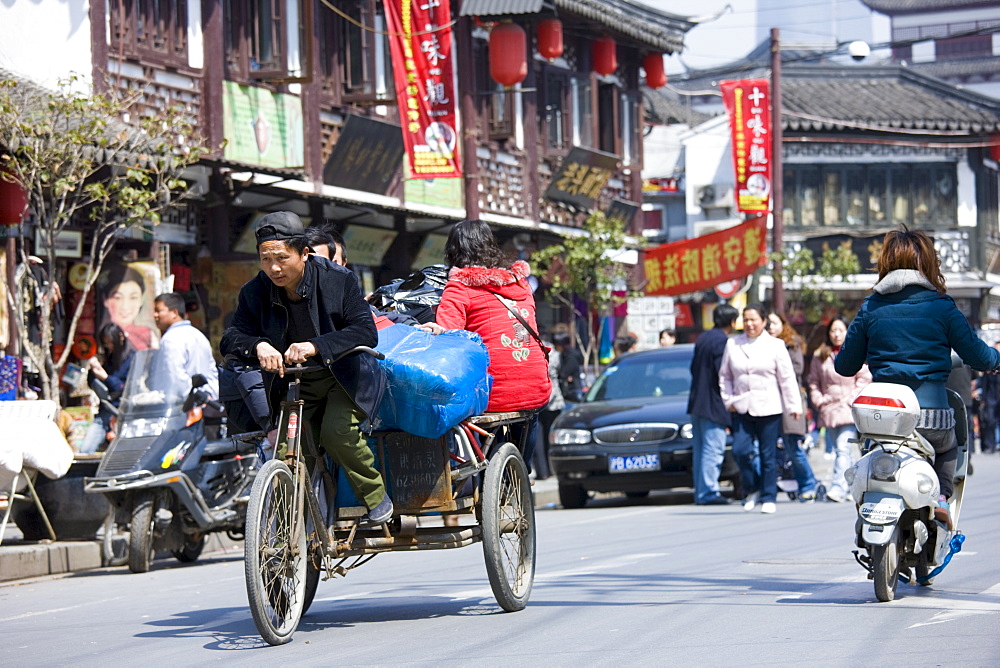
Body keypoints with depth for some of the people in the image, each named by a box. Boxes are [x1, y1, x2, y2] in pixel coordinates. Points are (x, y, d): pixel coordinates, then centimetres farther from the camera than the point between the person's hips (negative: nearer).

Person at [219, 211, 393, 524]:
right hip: (293, 381, 3)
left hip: (343, 375, -3)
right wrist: (258, 346, -36)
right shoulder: (255, 292, -8)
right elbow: (231, 338, -11)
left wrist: (315, 346, -40)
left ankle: (377, 497, -4)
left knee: (336, 433, -27)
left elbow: (366, 332, -24)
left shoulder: (338, 280, -17)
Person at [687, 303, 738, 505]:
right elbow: (722, 373, -19)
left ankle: (701, 492, 14)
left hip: (697, 403, 9)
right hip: (713, 404, -9)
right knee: (713, 449, -8)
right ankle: (708, 492, -10)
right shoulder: (722, 341, -14)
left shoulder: (703, 338, 13)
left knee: (700, 449, 11)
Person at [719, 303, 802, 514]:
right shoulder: (732, 345, 9)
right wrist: (728, 400, 4)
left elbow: (787, 378, 2)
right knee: (740, 450, -9)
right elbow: (725, 376, 14)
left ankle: (768, 498, 8)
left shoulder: (775, 345, 3)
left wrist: (793, 406, -2)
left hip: (768, 409, -2)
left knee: (768, 456, -1)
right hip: (742, 409, 2)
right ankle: (753, 489, 13)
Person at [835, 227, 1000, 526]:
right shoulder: (941, 307, -1)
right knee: (948, 447, 32)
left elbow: (845, 366, 10)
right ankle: (941, 496, 10)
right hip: (931, 416, -1)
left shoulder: (871, 308, 4)